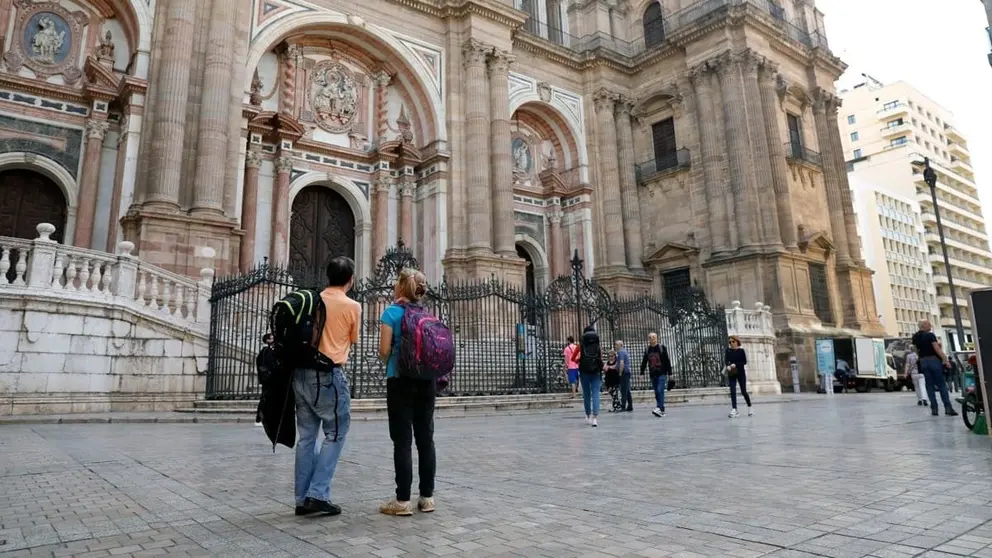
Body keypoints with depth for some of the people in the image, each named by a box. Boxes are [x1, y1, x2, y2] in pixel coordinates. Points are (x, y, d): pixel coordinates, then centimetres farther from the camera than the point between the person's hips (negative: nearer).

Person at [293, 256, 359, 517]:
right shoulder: (352, 307, -5)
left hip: (301, 373, 6)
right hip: (328, 375, -5)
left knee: (306, 436, 11)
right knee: (335, 434, 6)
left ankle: (303, 498, 15)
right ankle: (318, 494, 0)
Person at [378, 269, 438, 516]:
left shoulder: (391, 312, -4)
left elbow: (384, 350, -7)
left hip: (401, 380, -4)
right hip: (427, 380, 4)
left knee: (402, 440, -1)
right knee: (425, 438, 8)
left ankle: (402, 500, 2)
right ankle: (427, 497, 14)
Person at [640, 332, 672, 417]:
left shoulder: (662, 348, -1)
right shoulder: (647, 350, 10)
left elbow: (667, 361, -1)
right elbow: (644, 362, 12)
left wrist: (669, 373, -4)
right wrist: (642, 373, 4)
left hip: (662, 374, -4)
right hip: (653, 375, 5)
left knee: (660, 391, -16)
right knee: (657, 393, 5)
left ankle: (659, 409, -25)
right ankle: (662, 410, 12)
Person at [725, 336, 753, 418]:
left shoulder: (741, 350, -1)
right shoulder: (728, 350, 4)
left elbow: (744, 362, -8)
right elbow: (726, 360, -9)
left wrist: (735, 364, -21)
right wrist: (728, 366, -30)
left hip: (741, 373, -2)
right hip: (731, 374, 2)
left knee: (743, 391, 2)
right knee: (733, 392, -7)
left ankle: (750, 408, 22)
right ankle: (734, 410, -10)